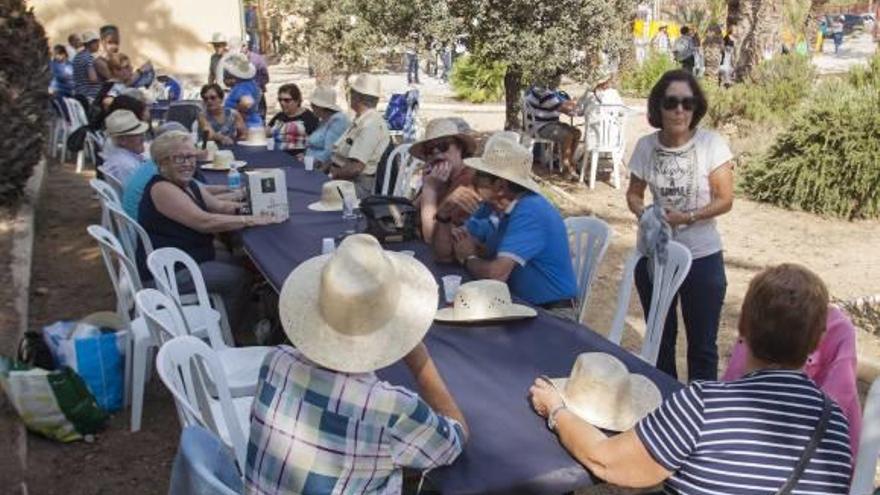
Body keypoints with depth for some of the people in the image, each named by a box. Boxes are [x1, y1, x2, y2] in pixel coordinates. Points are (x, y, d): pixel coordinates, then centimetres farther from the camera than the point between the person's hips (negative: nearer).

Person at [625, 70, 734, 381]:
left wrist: (688, 217, -26)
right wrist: (644, 214, -15)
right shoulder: (646, 146, -5)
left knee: (702, 346, 8)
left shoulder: (712, 144, -13)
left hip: (702, 259, -3)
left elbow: (725, 200, -11)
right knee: (659, 340, 19)